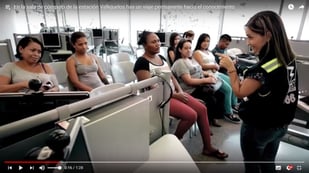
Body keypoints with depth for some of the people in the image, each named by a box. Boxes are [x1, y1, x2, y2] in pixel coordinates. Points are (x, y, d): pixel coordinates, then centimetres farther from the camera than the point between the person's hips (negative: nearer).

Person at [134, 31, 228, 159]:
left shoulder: (161, 58, 13)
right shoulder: (142, 62, -12)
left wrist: (180, 91, -3)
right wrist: (176, 95, -17)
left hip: (173, 93, 9)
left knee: (202, 109, -2)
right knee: (191, 115, -22)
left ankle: (208, 148, 12)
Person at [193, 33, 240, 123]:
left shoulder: (209, 52, 22)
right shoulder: (197, 53, -4)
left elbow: (216, 64, 15)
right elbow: (202, 66, -17)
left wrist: (217, 66, -8)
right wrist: (214, 66, -10)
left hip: (216, 73, 9)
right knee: (228, 89, -18)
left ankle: (234, 105, 19)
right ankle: (228, 113, -6)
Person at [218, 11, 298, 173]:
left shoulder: (263, 69, -32)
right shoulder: (289, 59, -4)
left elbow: (240, 92, -19)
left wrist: (231, 67, -14)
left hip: (257, 128, -8)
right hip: (280, 125, 8)